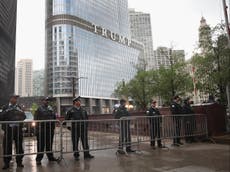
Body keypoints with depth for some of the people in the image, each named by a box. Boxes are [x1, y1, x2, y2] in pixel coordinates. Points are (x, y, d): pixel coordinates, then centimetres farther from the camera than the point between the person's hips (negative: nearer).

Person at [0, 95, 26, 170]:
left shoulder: (19, 107, 12)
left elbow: (24, 117, 5)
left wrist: (21, 112, -12)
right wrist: (6, 111, -15)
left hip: (18, 128, 2)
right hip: (8, 129, -2)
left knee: (19, 145, 6)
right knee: (7, 146, 0)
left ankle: (19, 162, 18)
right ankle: (6, 163, 13)